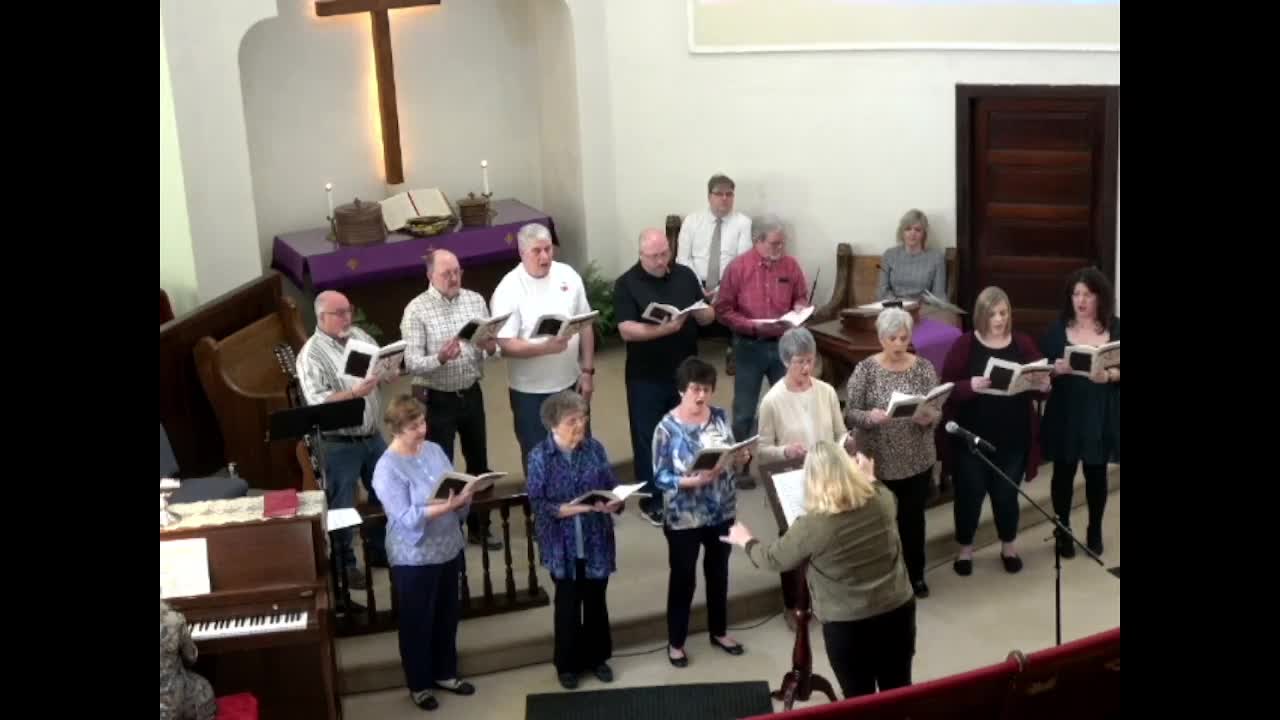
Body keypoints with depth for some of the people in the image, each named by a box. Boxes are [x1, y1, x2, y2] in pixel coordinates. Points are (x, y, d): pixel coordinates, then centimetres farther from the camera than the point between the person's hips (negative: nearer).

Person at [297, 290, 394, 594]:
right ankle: (344, 565, 22)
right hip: (339, 444, -7)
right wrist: (354, 392, -33)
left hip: (372, 435, 7)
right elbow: (316, 402, -24)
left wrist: (388, 375, -10)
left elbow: (383, 370, 13)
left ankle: (380, 551, 38)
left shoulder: (360, 336, 5)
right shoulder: (311, 354, -16)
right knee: (342, 506, 6)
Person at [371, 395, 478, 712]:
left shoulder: (433, 449, 1)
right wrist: (446, 506, -34)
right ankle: (419, 685, 28)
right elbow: (406, 517, -25)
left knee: (447, 615, 20)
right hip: (414, 558, -6)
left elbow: (454, 490, 7)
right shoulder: (387, 468, -19)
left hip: (448, 548, 6)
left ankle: (445, 673, 39)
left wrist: (464, 496, -16)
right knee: (417, 622, 10)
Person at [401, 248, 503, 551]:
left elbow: (493, 349, 4)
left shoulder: (475, 300, 1)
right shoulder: (416, 310, -14)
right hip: (437, 399, -5)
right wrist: (440, 358, -36)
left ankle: (479, 526, 32)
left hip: (471, 394, 5)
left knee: (478, 463, 16)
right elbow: (412, 364, -18)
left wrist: (491, 348, -19)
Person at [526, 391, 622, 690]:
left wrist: (615, 503, -19)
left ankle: (597, 657, 34)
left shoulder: (595, 448, -3)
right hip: (562, 545, -3)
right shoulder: (540, 456, -12)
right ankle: (568, 664, 26)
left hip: (596, 541, 3)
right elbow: (536, 502, -14)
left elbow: (612, 485, 1)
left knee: (596, 601, 15)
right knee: (568, 604, 10)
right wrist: (562, 510, -28)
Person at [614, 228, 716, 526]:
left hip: (686, 372, 4)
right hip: (647, 377, -4)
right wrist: (664, 329, -33)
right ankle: (651, 501, 17)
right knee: (648, 438, 6)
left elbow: (709, 316, 6)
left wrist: (698, 311, -18)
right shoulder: (627, 284, -10)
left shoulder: (685, 275, 3)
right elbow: (627, 330, -19)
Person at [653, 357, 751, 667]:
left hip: (722, 512, 5)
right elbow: (660, 478, -16)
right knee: (683, 579, 9)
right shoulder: (667, 428, -17)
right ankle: (675, 642, 27)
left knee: (718, 572, 21)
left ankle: (719, 631, 41)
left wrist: (741, 459, -15)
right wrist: (693, 481, -30)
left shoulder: (720, 417, -2)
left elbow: (732, 461, 7)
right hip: (684, 518, -5)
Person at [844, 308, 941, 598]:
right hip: (878, 461, -2)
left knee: (913, 516, 15)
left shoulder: (924, 367, -3)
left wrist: (927, 418, -26)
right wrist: (870, 417, -30)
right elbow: (850, 413, -9)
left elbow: (938, 412, -3)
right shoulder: (865, 370, -9)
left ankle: (916, 574, 33)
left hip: (917, 460, 2)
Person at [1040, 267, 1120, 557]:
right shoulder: (1057, 329, -1)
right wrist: (1055, 370, -20)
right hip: (1065, 413, 0)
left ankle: (1095, 531, 26)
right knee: (1064, 472, 7)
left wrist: (1109, 375, -21)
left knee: (1096, 473, 10)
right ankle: (1063, 531, 20)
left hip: (1101, 414, 0)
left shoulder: (1115, 328, 0)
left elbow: (1119, 370, -1)